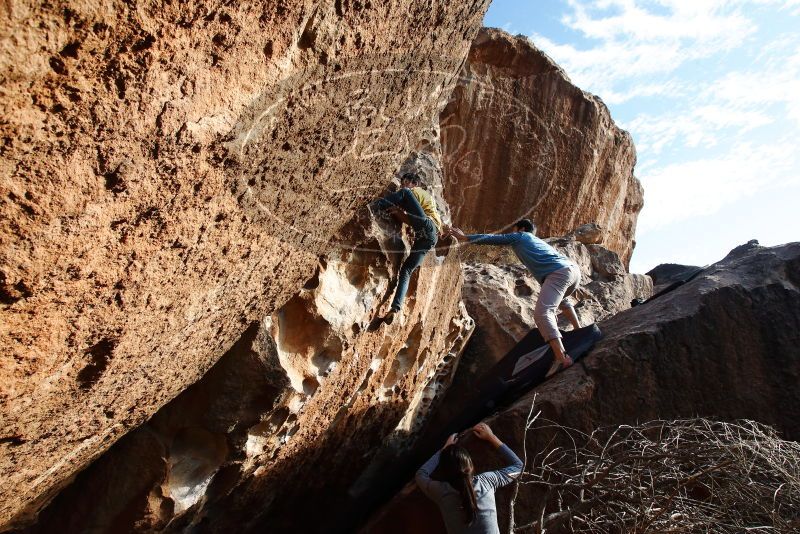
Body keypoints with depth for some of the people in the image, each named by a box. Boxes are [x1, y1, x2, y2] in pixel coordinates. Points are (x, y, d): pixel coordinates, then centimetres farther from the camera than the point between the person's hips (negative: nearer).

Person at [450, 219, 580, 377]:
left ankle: (561, 358, -36)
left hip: (558, 273, -8)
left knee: (541, 313, -20)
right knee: (559, 299, 39)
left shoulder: (520, 236, 18)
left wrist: (465, 237, 27)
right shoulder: (538, 241, 36)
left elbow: (493, 238, 20)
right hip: (574, 268, 8)